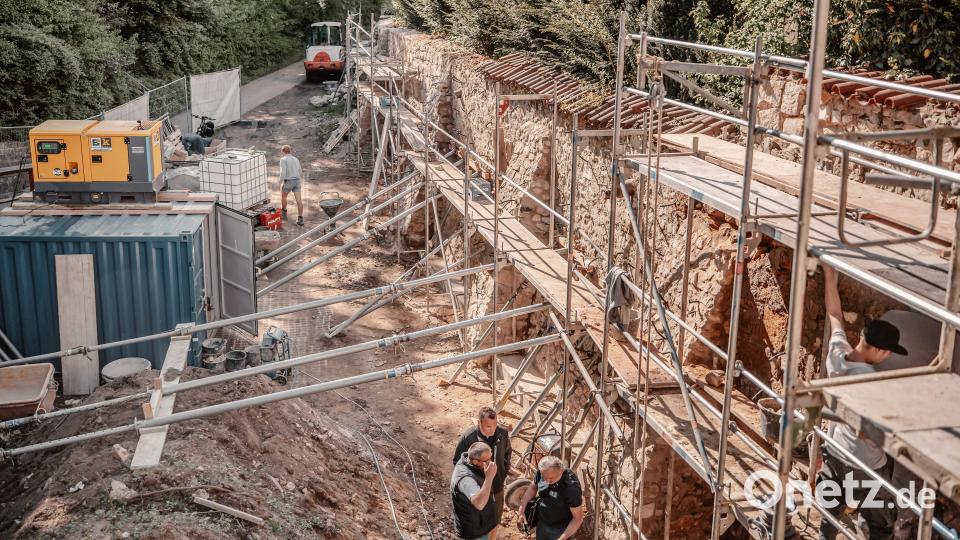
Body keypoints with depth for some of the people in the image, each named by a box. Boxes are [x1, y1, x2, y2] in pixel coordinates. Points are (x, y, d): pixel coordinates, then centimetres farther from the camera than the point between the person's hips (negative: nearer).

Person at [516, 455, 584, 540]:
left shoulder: (571, 486, -32)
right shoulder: (541, 473, -16)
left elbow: (578, 518, -23)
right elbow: (533, 487, 7)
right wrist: (521, 510, -2)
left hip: (560, 529, -6)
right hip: (542, 524, 6)